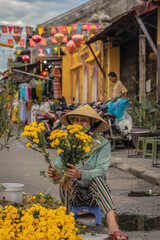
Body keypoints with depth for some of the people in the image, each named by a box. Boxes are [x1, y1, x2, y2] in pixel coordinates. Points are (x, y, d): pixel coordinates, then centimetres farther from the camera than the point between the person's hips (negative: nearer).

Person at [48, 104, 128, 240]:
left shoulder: (103, 145, -4)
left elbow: (101, 171, -19)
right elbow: (59, 167, -4)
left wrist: (81, 174, -39)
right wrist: (56, 174, -31)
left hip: (95, 193, -2)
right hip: (72, 194, 2)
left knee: (98, 179, -35)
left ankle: (112, 225, -51)